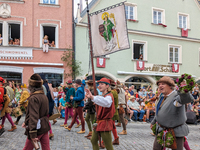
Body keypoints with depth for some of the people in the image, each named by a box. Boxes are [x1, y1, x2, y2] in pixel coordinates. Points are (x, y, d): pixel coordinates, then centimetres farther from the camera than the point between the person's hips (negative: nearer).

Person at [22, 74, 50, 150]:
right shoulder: (44, 96, 9)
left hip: (38, 128, -8)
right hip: (45, 127, 8)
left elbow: (33, 116, -24)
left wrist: (33, 134, -25)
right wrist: (26, 122, 20)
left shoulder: (33, 98, -18)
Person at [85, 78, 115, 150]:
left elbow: (106, 103, -42)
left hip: (105, 124, -9)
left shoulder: (109, 96, -18)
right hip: (99, 122, 9)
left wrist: (92, 97, -55)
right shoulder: (102, 96, 13)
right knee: (93, 141, 20)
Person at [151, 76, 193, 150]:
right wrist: (154, 121, 28)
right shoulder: (162, 96, 3)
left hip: (175, 131, -7)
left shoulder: (176, 97, -23)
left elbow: (187, 99, -46)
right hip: (161, 129, 8)